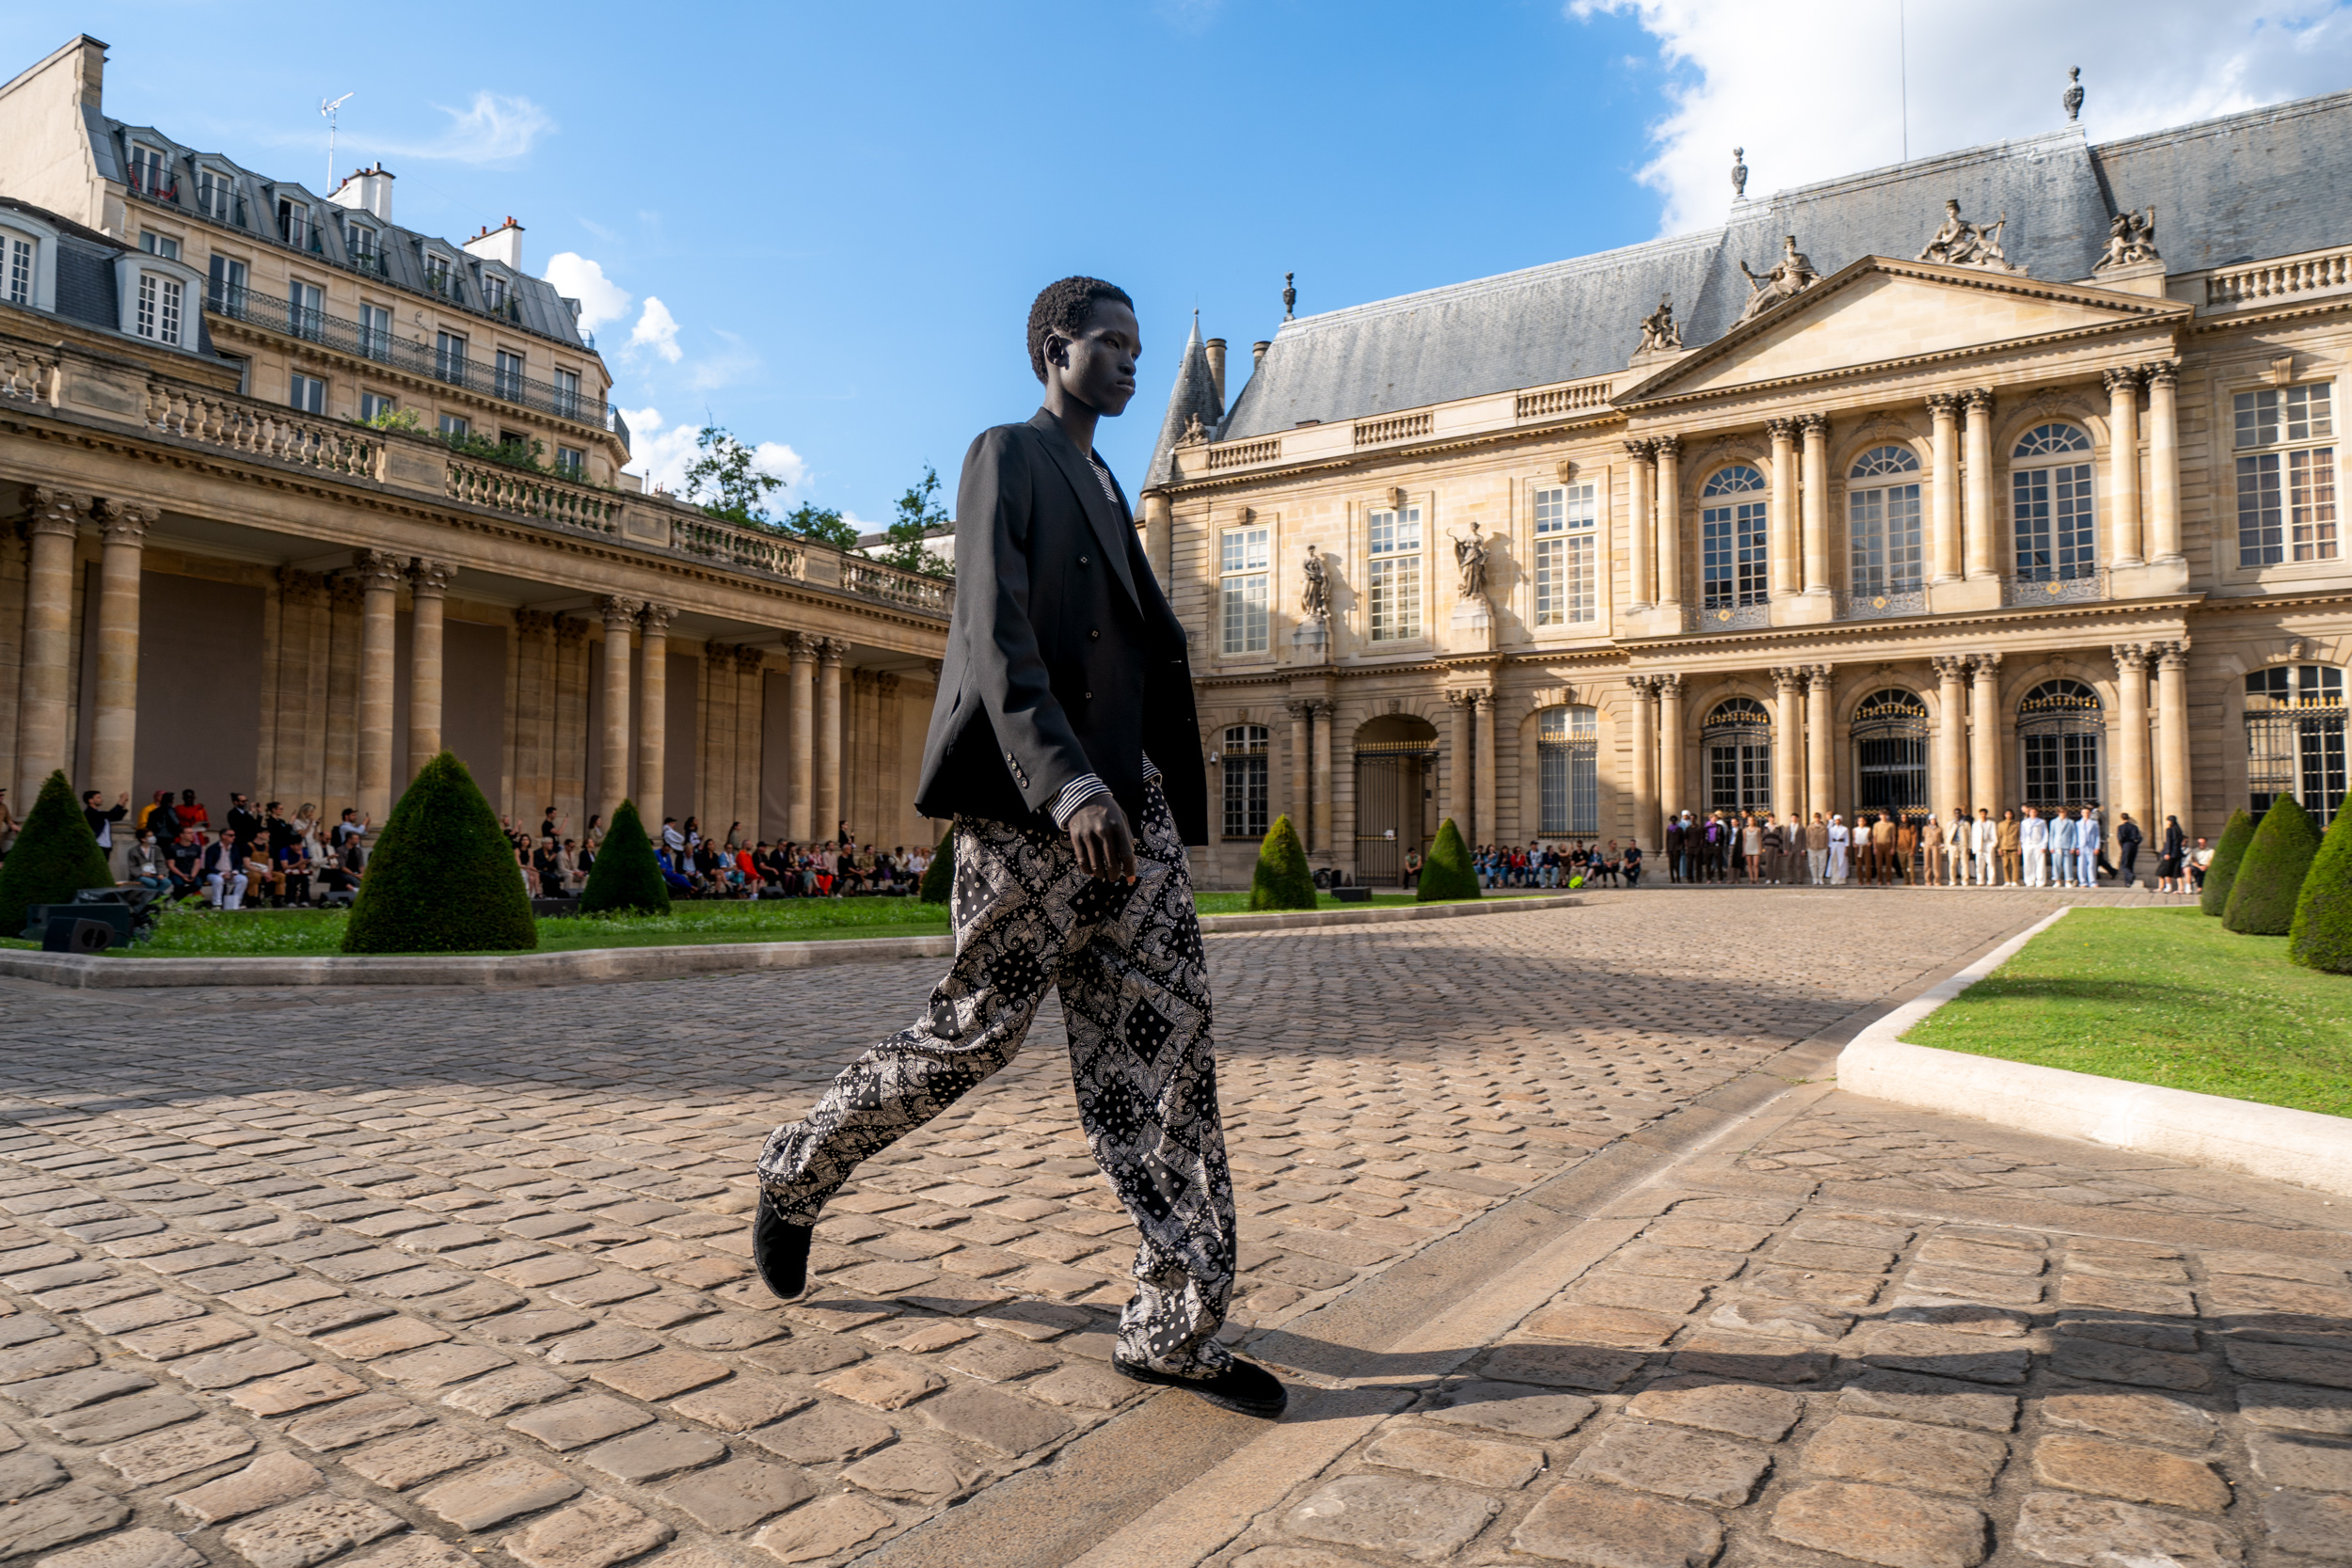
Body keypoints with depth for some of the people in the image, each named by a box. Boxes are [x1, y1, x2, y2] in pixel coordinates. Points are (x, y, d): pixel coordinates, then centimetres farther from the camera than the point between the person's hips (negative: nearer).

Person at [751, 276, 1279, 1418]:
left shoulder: (1105, 490, 25)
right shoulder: (1005, 457, 0)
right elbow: (998, 637, -15)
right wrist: (1068, 787, -27)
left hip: (1126, 798, 8)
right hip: (1030, 808, -7)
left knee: (1165, 1045, -1)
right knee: (975, 1032, 1)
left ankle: (1177, 1327, 5)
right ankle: (796, 1176, 27)